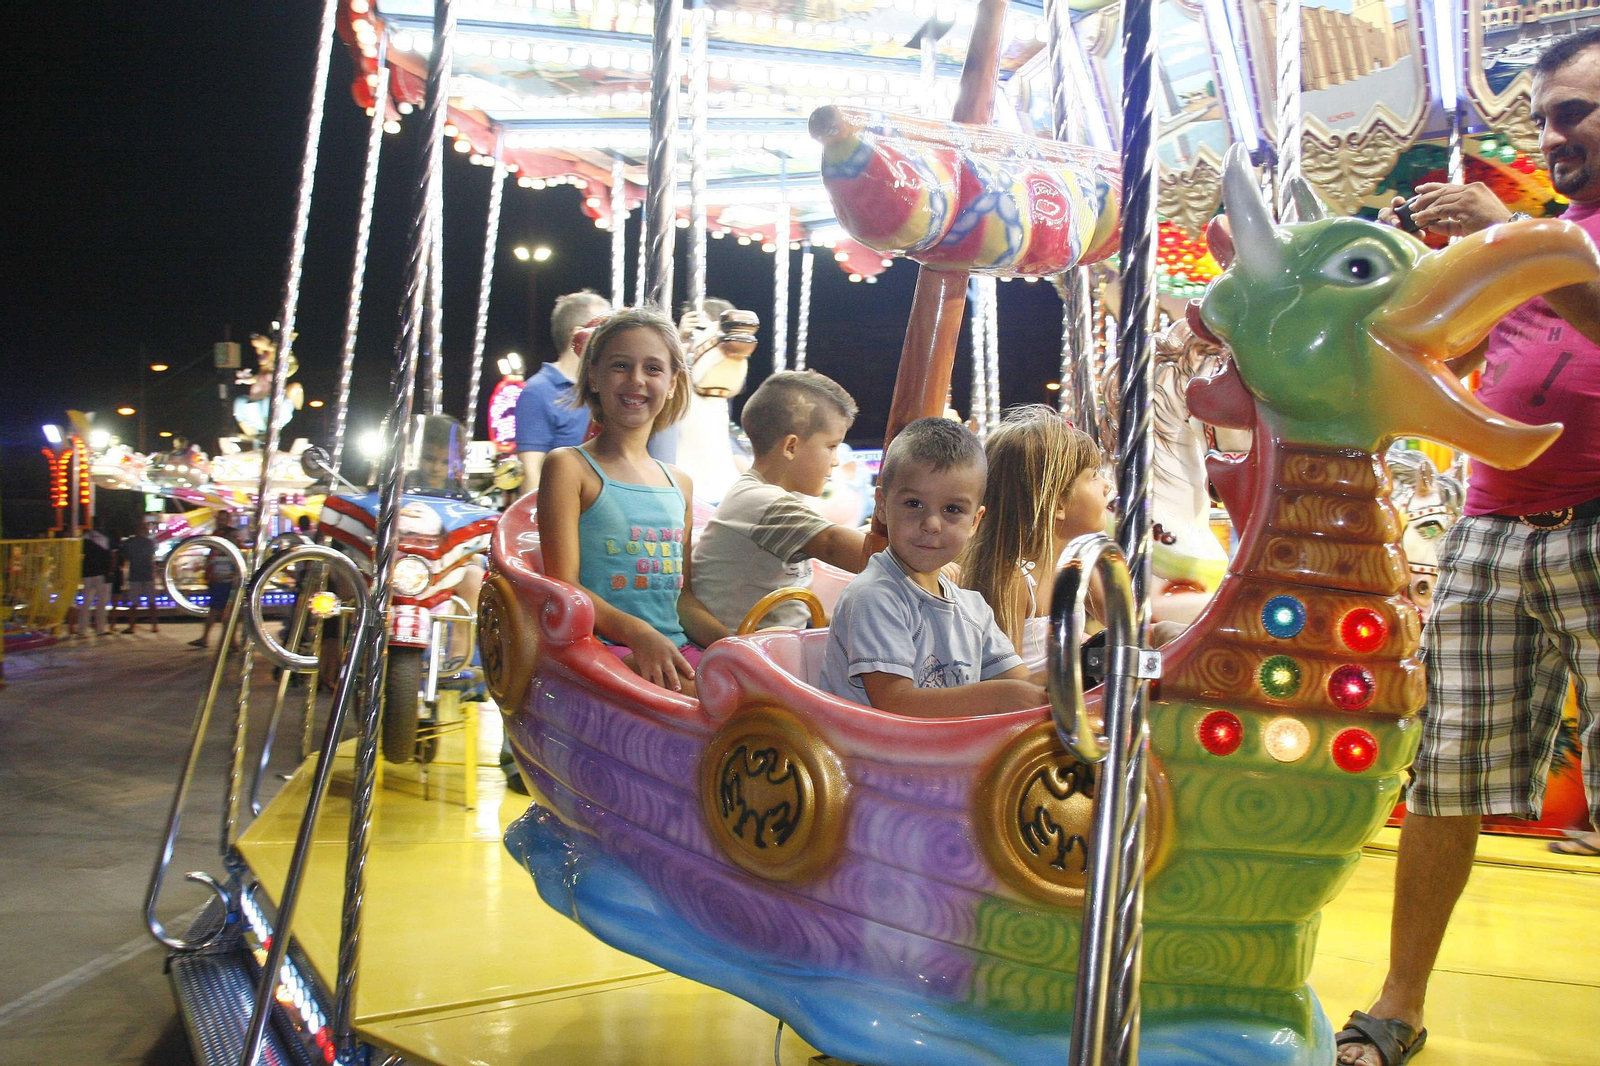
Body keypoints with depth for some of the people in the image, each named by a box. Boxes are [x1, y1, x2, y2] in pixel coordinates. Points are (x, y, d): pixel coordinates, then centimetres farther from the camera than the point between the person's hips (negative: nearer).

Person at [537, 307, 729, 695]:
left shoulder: (679, 483, 19)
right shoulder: (569, 467, 1)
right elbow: (565, 584, -7)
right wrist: (638, 633, -22)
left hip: (676, 649, 6)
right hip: (604, 648, -6)